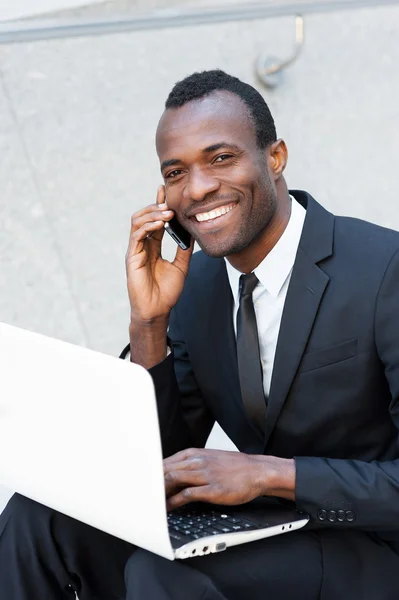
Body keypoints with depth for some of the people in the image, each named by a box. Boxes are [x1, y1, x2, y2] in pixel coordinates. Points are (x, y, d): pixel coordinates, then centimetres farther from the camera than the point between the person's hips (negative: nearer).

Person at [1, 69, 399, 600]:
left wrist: (273, 474, -28)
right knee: (43, 513, -11)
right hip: (263, 534, 6)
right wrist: (149, 323, -10)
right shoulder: (195, 283, 3)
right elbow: (163, 465, 4)